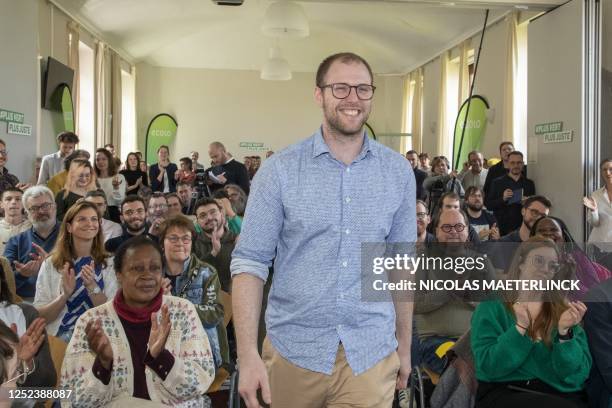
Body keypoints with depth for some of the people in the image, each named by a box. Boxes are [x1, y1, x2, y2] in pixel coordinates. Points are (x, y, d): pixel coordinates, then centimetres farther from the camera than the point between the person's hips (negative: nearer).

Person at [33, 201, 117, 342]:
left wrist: (92, 286, -17)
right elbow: (40, 317, 1)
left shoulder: (110, 263, 4)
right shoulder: (50, 263, 5)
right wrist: (65, 294, -16)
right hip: (59, 338, 0)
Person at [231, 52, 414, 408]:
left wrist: (404, 346, 10)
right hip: (293, 350, 0)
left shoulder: (398, 171, 2)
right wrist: (248, 354, -14)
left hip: (371, 354, 1)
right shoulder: (280, 170, -6)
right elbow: (250, 262, -7)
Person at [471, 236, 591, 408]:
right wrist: (520, 327, -16)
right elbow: (488, 367, -8)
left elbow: (578, 375, 1)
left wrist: (565, 332, -13)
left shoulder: (565, 310, 12)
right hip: (504, 392, -3)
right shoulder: (490, 307, 4)